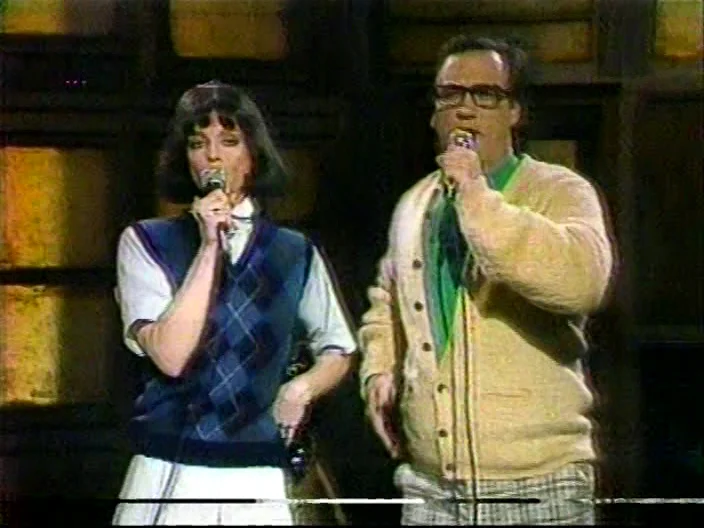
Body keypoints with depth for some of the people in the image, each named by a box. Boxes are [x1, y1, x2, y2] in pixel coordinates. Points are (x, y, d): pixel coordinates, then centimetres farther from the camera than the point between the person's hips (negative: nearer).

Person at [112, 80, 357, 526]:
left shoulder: (296, 253, 7)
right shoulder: (147, 243, 1)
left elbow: (339, 351, 17)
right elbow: (170, 356, -12)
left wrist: (303, 388, -4)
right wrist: (209, 247, -12)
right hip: (172, 477, -2)